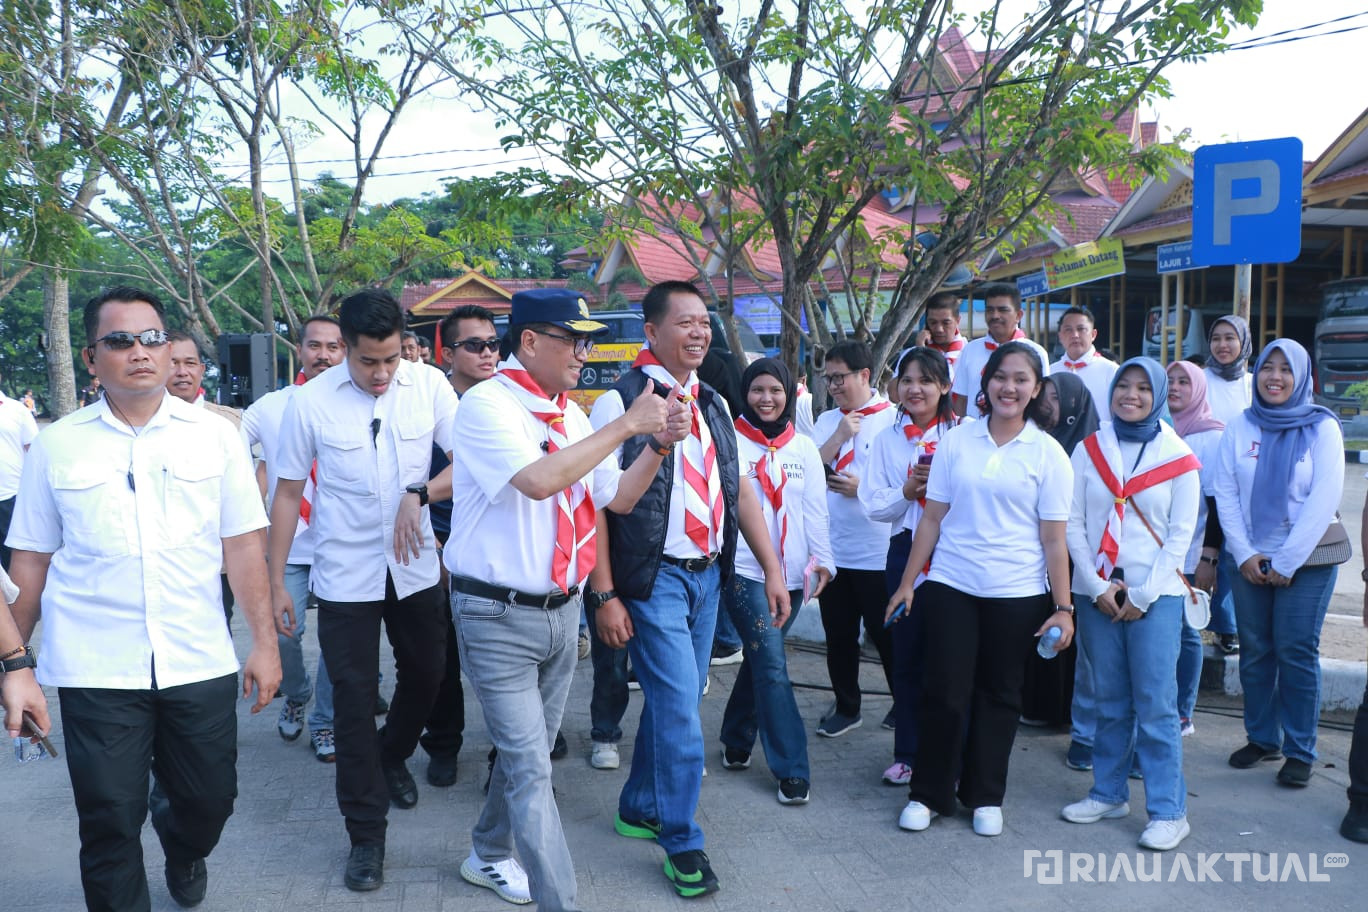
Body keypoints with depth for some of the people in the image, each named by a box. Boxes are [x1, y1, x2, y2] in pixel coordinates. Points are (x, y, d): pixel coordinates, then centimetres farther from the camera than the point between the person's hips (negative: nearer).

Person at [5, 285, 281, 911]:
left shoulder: (214, 436, 1)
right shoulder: (55, 446, 2)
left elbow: (243, 547, 1)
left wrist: (264, 643, -1)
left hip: (200, 664, 1)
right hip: (94, 668, -1)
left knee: (210, 798, 13)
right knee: (110, 824, 4)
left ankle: (182, 853, 47)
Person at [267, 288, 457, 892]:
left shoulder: (429, 384, -7)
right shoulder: (310, 402, -9)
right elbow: (288, 491, -1)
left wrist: (420, 493, -23)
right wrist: (276, 581, 0)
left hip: (415, 568, 2)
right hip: (345, 577, -2)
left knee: (425, 676, 17)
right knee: (354, 701, 4)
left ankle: (393, 757, 49)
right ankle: (366, 833, 19)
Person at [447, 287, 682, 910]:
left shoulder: (570, 415, 7)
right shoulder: (487, 404, -14)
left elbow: (618, 497, 11)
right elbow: (538, 480, -30)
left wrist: (658, 445, -5)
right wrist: (625, 426, -24)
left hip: (561, 610, 7)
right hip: (499, 617, -7)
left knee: (527, 753, 20)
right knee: (531, 769, -5)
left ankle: (489, 858, 41)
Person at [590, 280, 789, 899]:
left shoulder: (713, 405, 10)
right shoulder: (621, 401, -10)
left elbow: (739, 489, 13)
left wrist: (772, 567, 8)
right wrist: (605, 596, -15)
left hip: (709, 573, 6)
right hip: (653, 578, -6)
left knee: (672, 703, 16)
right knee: (680, 709, -3)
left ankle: (639, 809, 36)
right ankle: (682, 842, 16)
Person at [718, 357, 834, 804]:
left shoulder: (804, 448, 11)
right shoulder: (730, 442, -1)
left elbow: (815, 510, 9)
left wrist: (823, 558, -2)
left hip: (790, 572, 4)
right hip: (744, 570, -4)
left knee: (760, 661, 12)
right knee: (772, 665, -9)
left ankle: (737, 742, 31)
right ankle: (791, 769, -2)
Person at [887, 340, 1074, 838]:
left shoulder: (1048, 453, -1)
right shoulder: (956, 442, 2)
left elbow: (1054, 539, -1)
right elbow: (932, 518, 4)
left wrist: (1063, 607, -4)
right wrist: (907, 583, 3)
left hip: (1017, 592, 0)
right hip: (950, 585, 1)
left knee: (998, 695, 11)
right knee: (945, 691, 3)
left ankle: (986, 797, 27)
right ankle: (928, 793, 20)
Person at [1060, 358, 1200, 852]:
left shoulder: (1178, 457, 1)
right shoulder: (1089, 450, 5)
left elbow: (1180, 534, -2)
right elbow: (1073, 523, 2)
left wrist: (1142, 596, -8)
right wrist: (1097, 587, -6)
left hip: (1155, 596, -2)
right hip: (1097, 593, 2)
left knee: (1155, 704, -2)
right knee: (1109, 700, 10)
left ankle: (1168, 810, 7)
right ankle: (1108, 793, 23)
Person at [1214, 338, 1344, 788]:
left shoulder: (1322, 427, -3)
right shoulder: (1240, 427, 5)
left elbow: (1324, 499, -9)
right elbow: (1225, 493, 2)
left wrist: (1287, 562, -12)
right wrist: (1243, 554, -7)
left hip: (1306, 561, -3)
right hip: (1250, 559, 3)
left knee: (1296, 653, -2)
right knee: (1255, 651, 7)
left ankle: (1300, 751, 10)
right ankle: (1261, 738, 21)